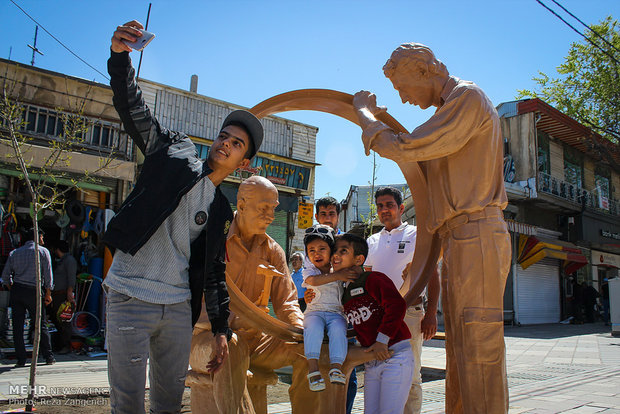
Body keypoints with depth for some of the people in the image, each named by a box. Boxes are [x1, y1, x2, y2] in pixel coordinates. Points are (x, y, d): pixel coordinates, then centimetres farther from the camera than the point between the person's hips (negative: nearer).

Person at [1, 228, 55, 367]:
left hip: (17, 290, 3)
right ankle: (49, 357, 10)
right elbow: (48, 274, -2)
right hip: (34, 292, -3)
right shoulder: (43, 251, 2)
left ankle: (21, 359, 5)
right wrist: (48, 294, 2)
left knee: (17, 326, 5)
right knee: (41, 325, 6)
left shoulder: (14, 253, 12)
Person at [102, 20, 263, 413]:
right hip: (130, 299, -4)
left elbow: (215, 272, 15)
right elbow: (134, 109, -7)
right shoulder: (176, 152, 5)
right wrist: (120, 56, -24)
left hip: (178, 308, 4)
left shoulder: (221, 211, 13)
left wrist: (221, 330, 11)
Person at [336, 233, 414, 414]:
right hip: (371, 362, 8)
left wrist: (382, 340, -22)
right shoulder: (343, 293, 14)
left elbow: (397, 305, -24)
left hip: (395, 357, -7)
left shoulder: (373, 279, -11)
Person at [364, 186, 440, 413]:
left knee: (410, 376, -1)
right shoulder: (372, 241, 17)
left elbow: (432, 275, 0)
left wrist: (431, 314, -10)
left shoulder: (417, 234, 4)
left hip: (408, 312, -4)